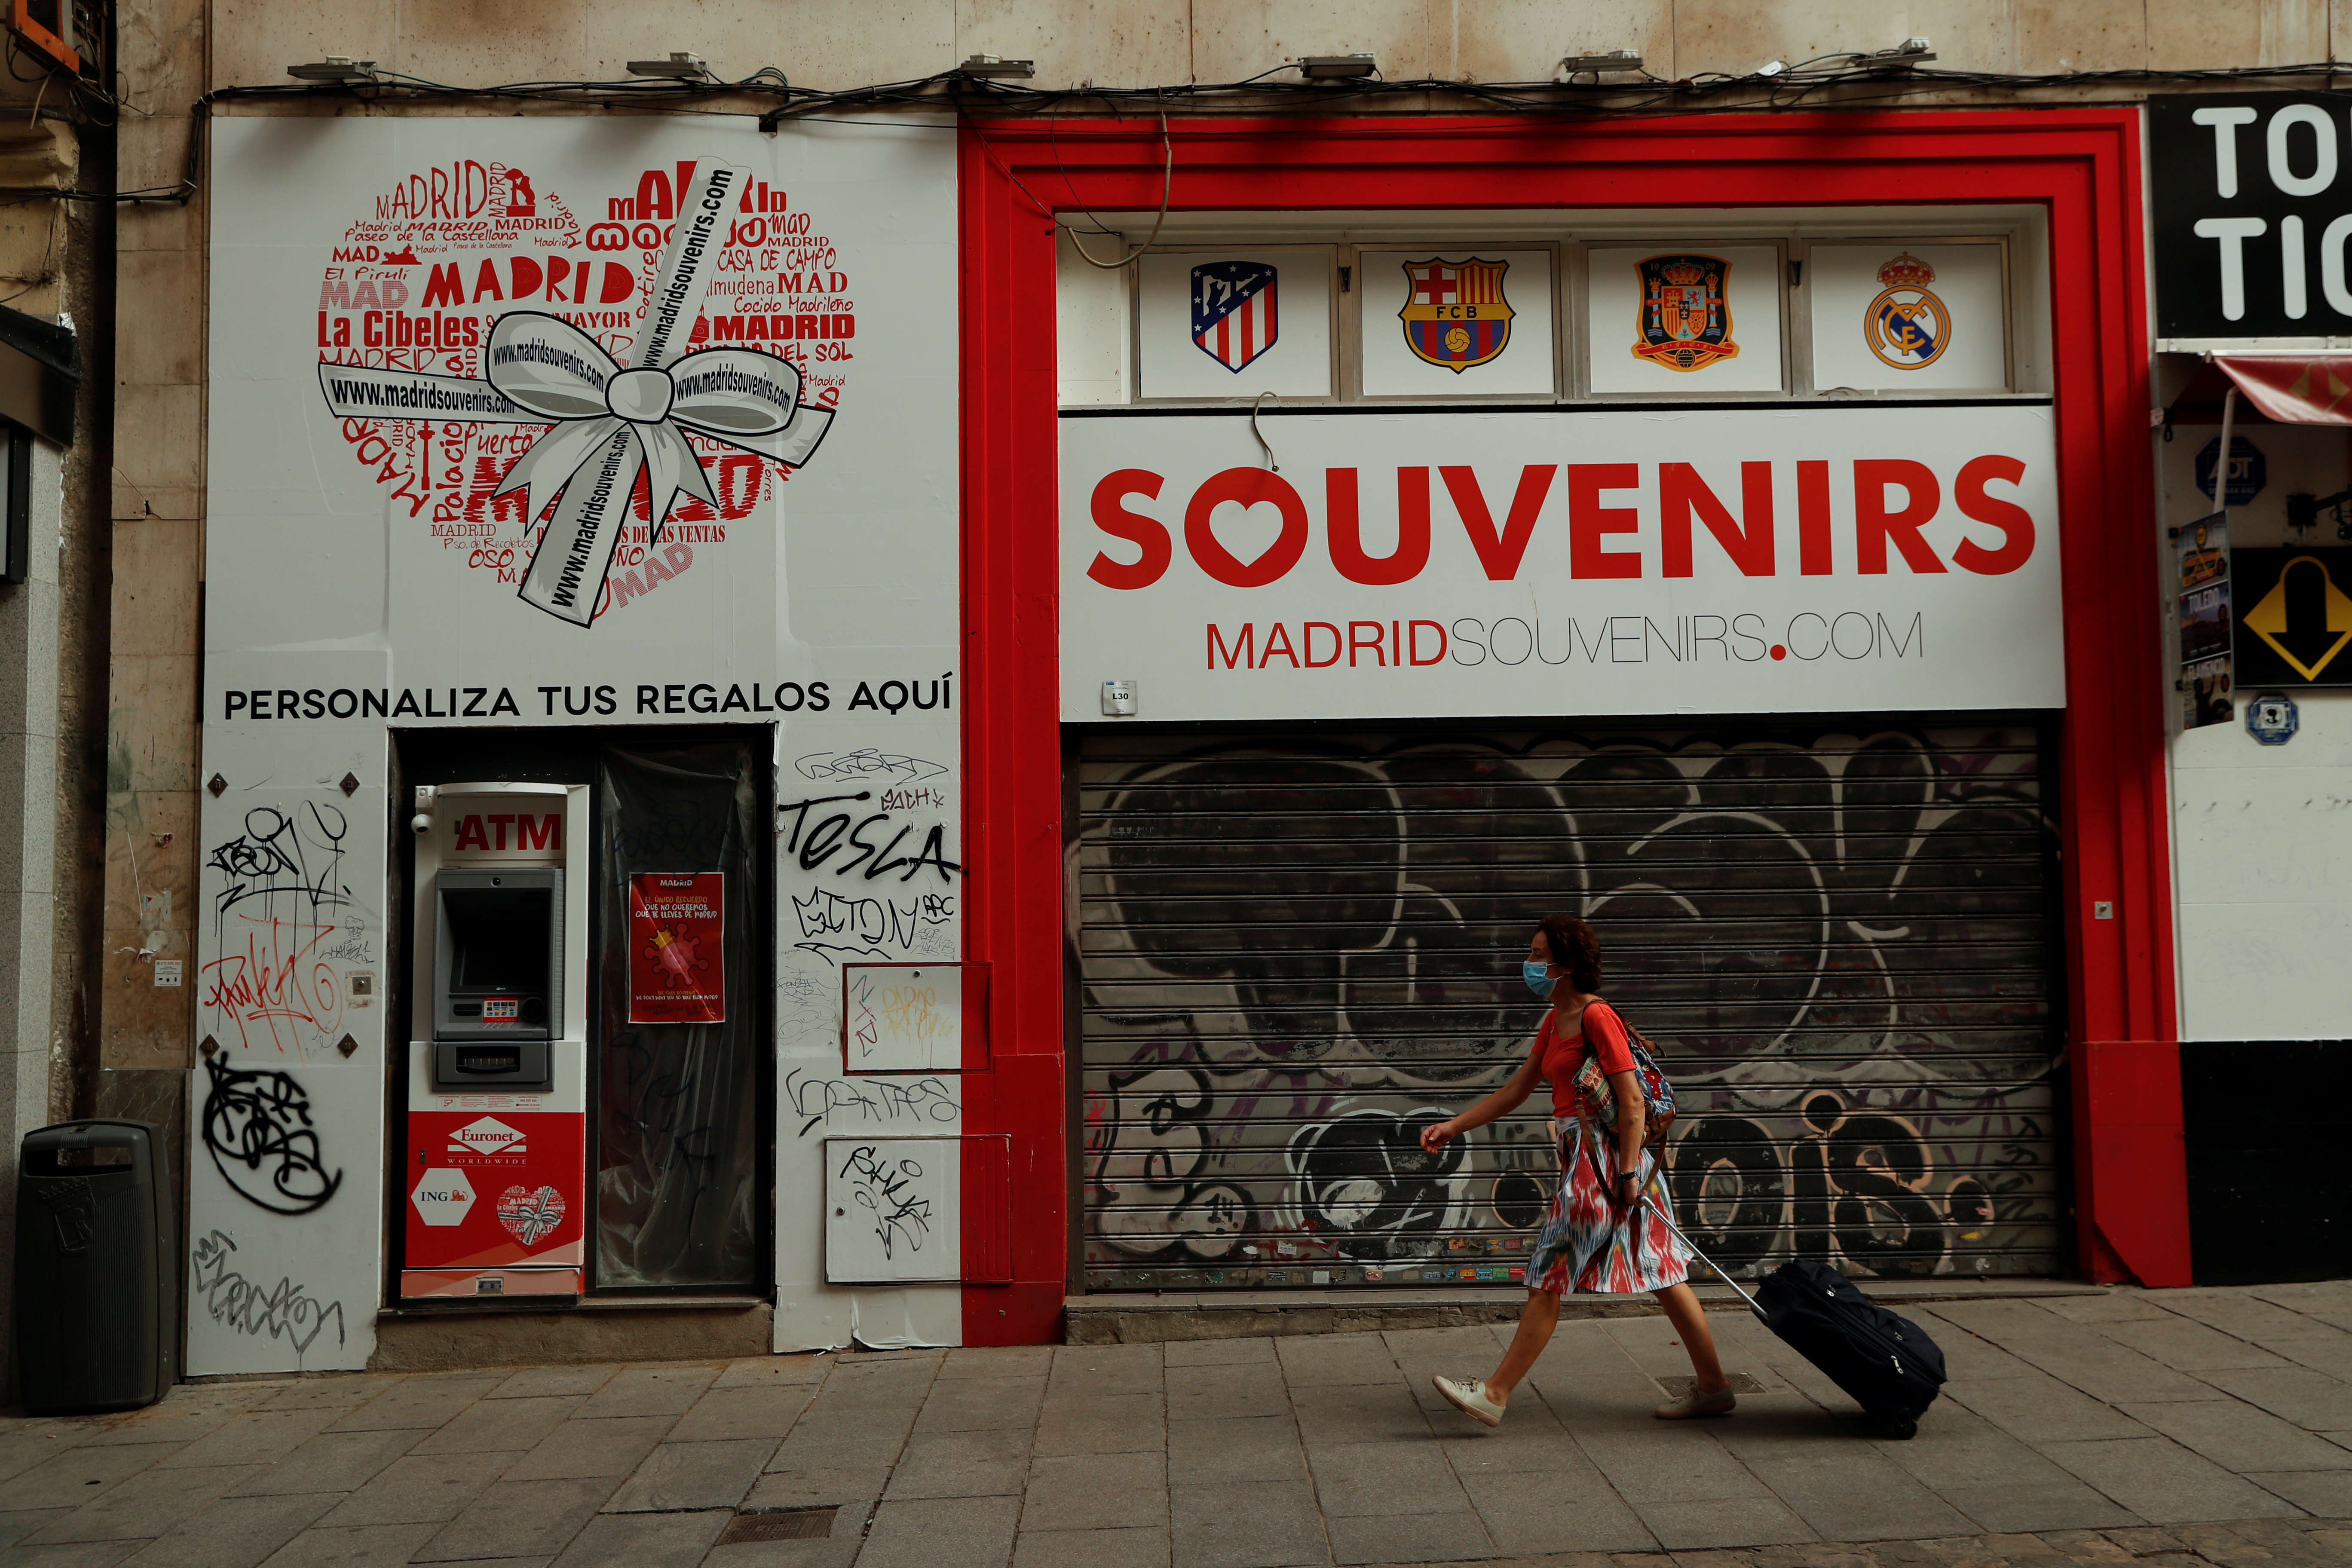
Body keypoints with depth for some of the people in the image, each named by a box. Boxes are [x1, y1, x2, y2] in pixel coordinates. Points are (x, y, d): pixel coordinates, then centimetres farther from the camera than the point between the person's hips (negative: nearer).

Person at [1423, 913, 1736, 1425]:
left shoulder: (1597, 1017, -14)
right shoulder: (1555, 1021, 14)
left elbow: (1632, 1100, -17)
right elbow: (1516, 1091, 18)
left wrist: (1627, 1173, -20)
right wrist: (1453, 1127, 14)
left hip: (1605, 1158, -10)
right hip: (1582, 1157, 10)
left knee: (1549, 1276, -5)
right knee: (1658, 1274, 12)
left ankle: (1496, 1396, 0)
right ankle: (1713, 1387, 19)